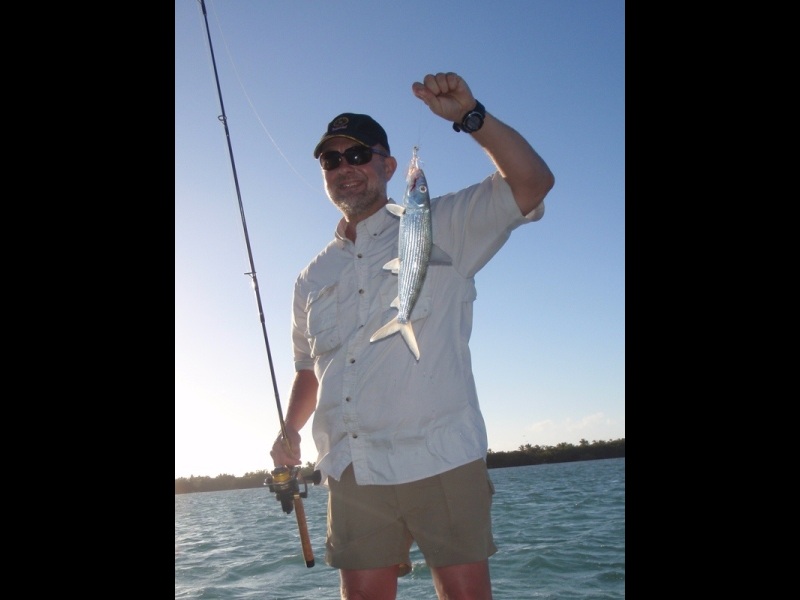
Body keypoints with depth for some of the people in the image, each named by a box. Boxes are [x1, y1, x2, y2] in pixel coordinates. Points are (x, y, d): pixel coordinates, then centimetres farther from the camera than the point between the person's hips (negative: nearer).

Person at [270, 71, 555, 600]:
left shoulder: (440, 229, 3)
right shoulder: (312, 279, 17)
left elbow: (533, 183, -8)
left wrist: (470, 115, -18)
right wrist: (290, 429, 12)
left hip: (442, 461, -4)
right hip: (351, 474, 4)